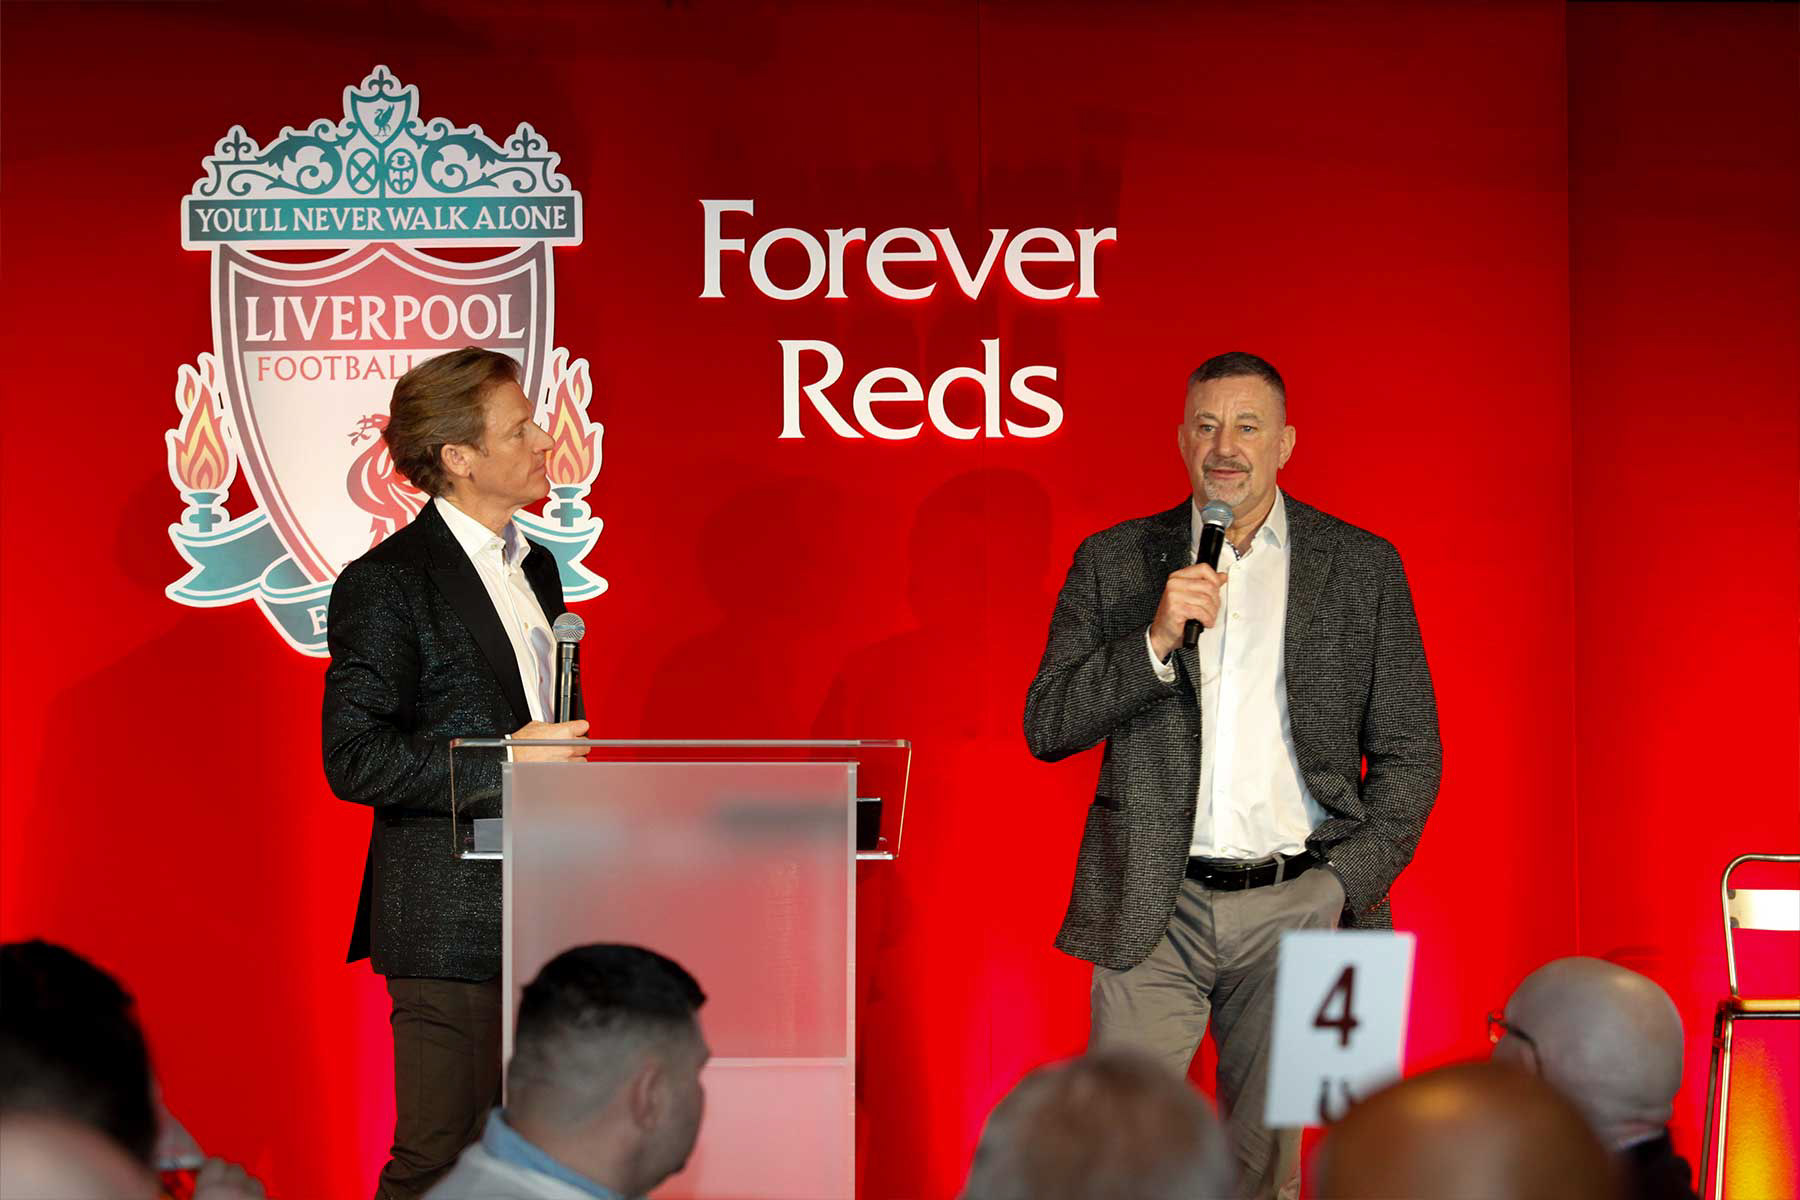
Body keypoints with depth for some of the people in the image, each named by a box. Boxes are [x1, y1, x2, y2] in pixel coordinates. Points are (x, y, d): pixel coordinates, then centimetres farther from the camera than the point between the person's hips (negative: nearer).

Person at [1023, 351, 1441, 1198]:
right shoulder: (1115, 562, 6)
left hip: (1296, 908, 0)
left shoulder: (1362, 566, 6)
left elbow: (1409, 753, 7)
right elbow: (1047, 728, 0)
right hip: (1156, 913, 0)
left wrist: (1345, 887, -3)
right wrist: (1157, 639, -14)